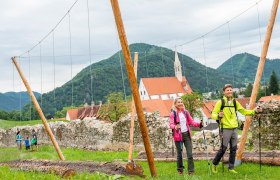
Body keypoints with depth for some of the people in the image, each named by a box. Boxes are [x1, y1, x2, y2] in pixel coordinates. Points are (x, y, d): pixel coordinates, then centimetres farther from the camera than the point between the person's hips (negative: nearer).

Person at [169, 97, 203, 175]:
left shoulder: (186, 112, 7)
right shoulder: (173, 114, -6)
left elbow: (191, 121, 7)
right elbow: (171, 124, -15)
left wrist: (199, 124, -10)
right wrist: (175, 127, -37)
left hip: (187, 134, 3)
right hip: (178, 135, -3)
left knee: (190, 153, -2)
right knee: (179, 154, 8)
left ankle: (191, 171, 4)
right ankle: (180, 169, 26)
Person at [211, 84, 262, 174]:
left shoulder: (235, 102, 11)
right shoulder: (220, 102, -5)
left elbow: (244, 111, 17)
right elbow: (213, 114, -6)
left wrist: (255, 111, 5)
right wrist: (218, 116, -27)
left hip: (234, 129, 6)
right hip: (225, 129, -6)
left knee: (233, 149, 7)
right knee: (223, 149, -5)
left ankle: (231, 168, 17)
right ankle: (214, 164, 14)